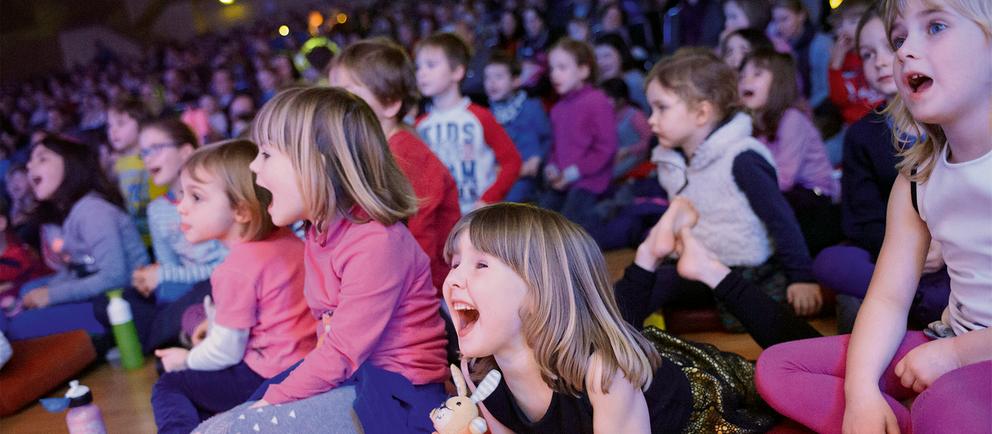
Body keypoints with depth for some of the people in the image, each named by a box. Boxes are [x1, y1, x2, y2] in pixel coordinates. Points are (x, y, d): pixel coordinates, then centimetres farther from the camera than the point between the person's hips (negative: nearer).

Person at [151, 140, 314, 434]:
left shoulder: (237, 268, -21)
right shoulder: (288, 240, 1)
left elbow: (226, 352, -13)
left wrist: (186, 359, 7)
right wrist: (222, 322, 22)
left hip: (268, 380, -9)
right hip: (305, 363, 9)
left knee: (167, 387, 9)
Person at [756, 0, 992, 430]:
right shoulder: (916, 179, 5)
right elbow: (888, 297, 1)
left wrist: (957, 352, -16)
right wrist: (860, 389, -15)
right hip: (951, 346, 8)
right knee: (777, 368, -1)